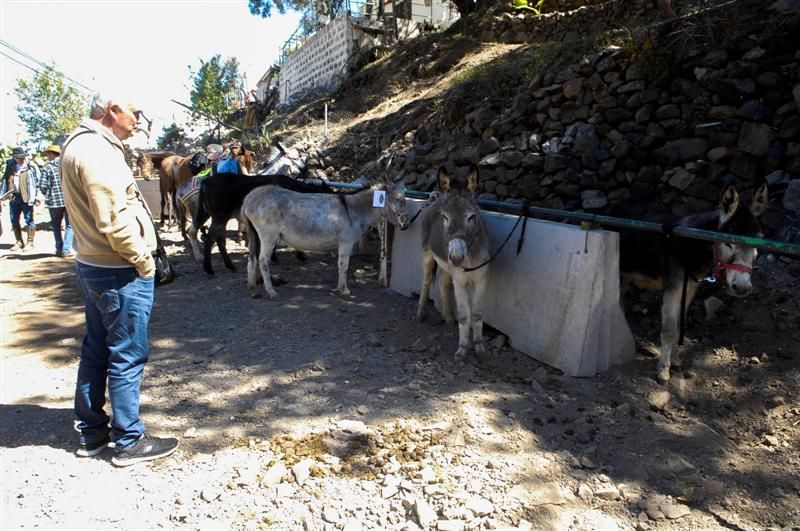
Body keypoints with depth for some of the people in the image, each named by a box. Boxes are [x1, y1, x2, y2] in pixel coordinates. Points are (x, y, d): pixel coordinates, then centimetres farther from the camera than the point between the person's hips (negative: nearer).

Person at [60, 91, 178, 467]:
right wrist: (143, 261, -13)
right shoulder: (98, 151, -19)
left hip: (92, 265, 10)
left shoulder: (80, 143, 13)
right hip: (120, 270, -10)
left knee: (96, 351, 18)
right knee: (127, 356, 1)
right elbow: (114, 221, -25)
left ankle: (91, 432, 31)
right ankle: (129, 442, 13)